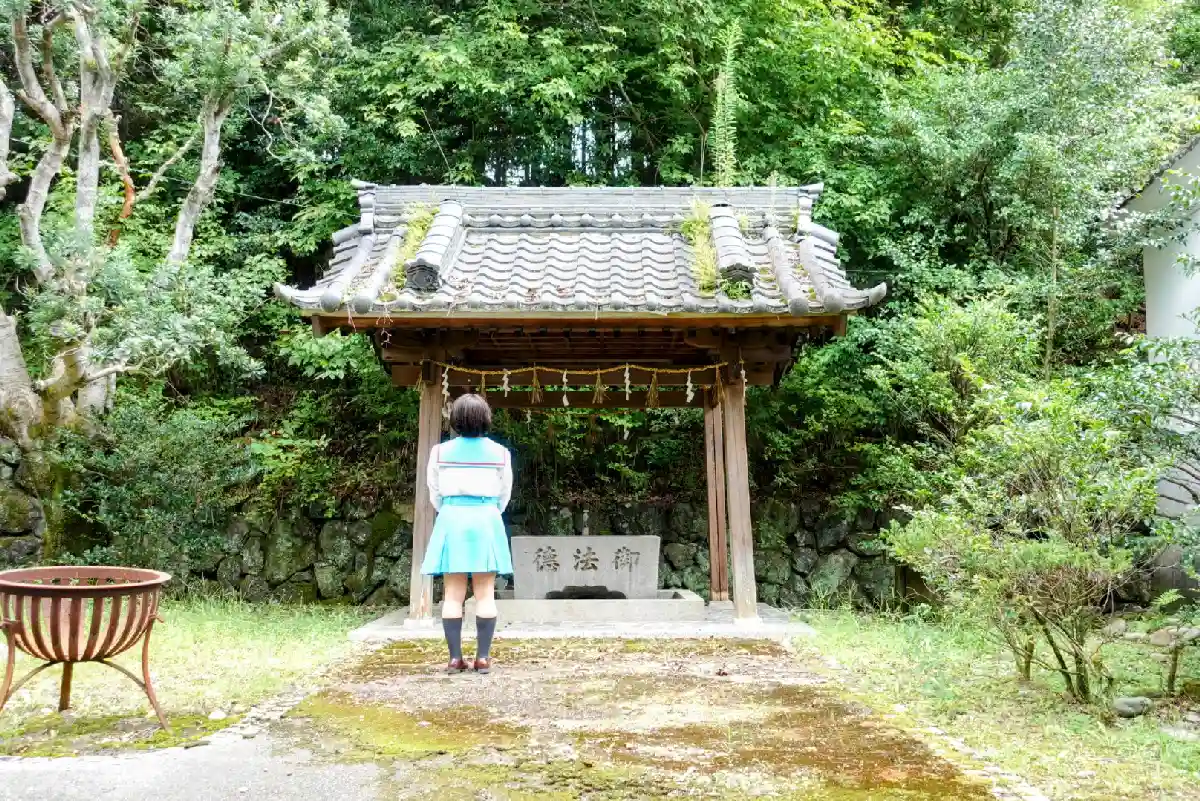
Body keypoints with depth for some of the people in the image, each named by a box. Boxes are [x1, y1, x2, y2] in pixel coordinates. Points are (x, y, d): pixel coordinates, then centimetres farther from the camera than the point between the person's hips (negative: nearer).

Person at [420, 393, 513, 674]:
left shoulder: (441, 452, 0)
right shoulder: (500, 453, 0)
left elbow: (435, 494, 9)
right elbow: (504, 494, 8)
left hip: (451, 521, 0)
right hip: (486, 522, 0)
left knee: (453, 594, 3)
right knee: (485, 594, 3)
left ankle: (455, 658, 2)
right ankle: (483, 657, 1)